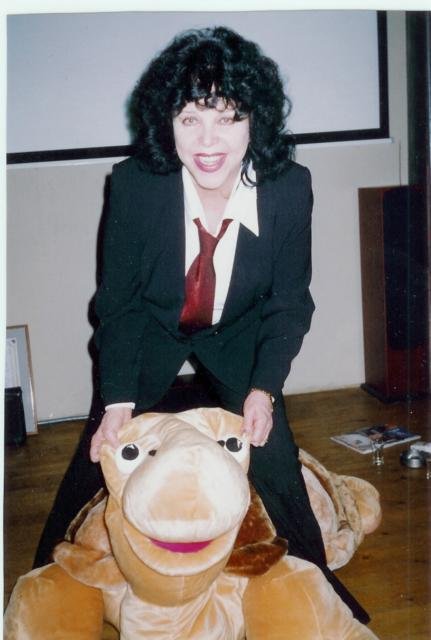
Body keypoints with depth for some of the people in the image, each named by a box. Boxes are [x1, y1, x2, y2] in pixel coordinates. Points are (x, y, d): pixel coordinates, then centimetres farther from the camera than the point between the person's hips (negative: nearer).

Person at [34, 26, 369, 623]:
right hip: (151, 328, 0)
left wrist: (264, 388, -23)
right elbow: (117, 299, -15)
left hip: (238, 332, 1)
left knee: (275, 454, -2)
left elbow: (290, 303, -13)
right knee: (100, 454, 4)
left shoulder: (290, 187, -26)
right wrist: (118, 400, -21)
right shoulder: (134, 183, -28)